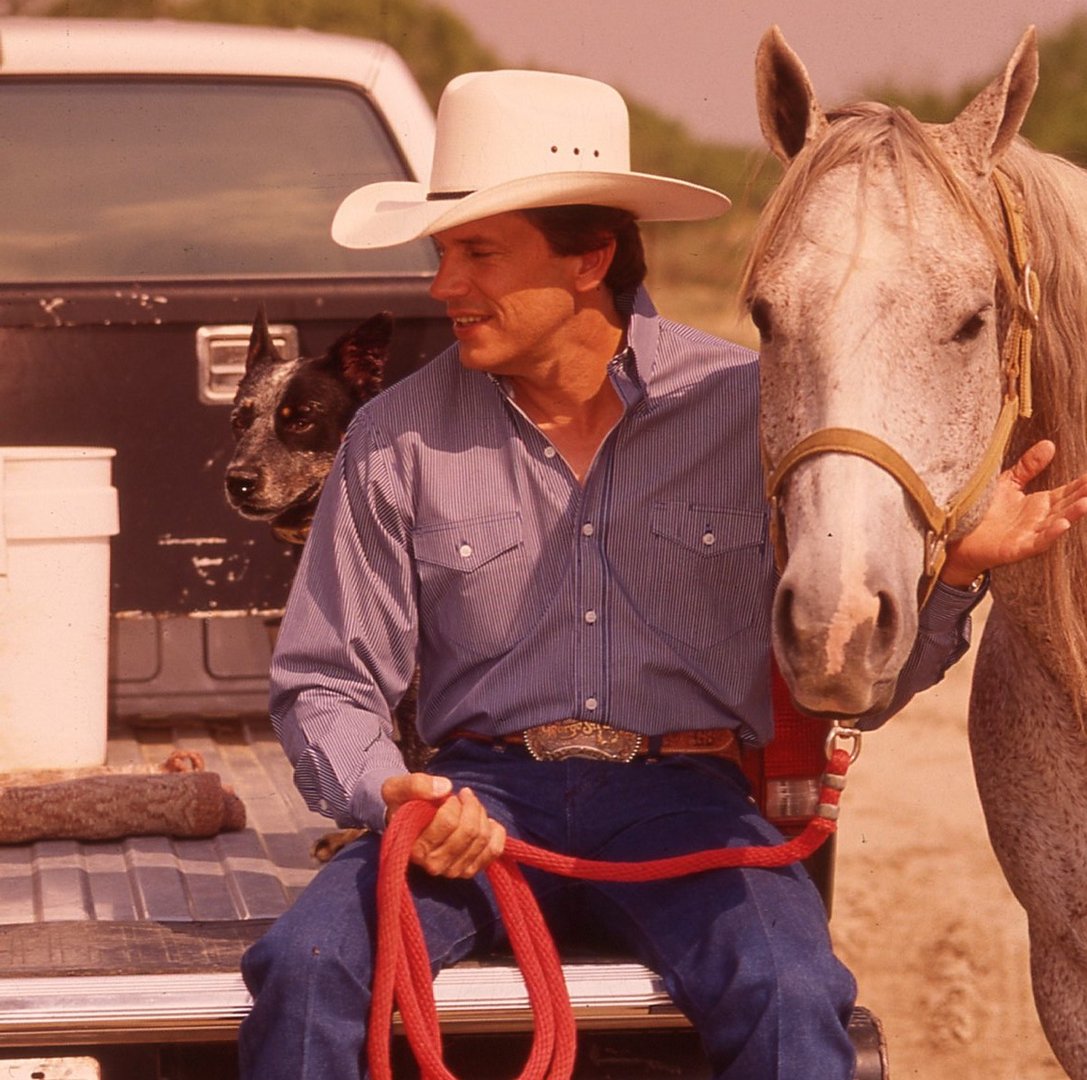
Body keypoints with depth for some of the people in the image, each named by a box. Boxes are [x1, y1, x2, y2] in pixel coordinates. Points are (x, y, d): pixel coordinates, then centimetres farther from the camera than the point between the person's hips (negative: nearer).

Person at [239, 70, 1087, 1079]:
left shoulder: (749, 409, 2)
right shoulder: (397, 439, 4)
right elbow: (325, 684, 8)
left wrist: (951, 570, -11)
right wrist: (390, 795, -13)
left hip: (682, 802, -1)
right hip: (487, 793, 1)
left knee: (787, 999, -32)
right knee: (303, 966, -26)